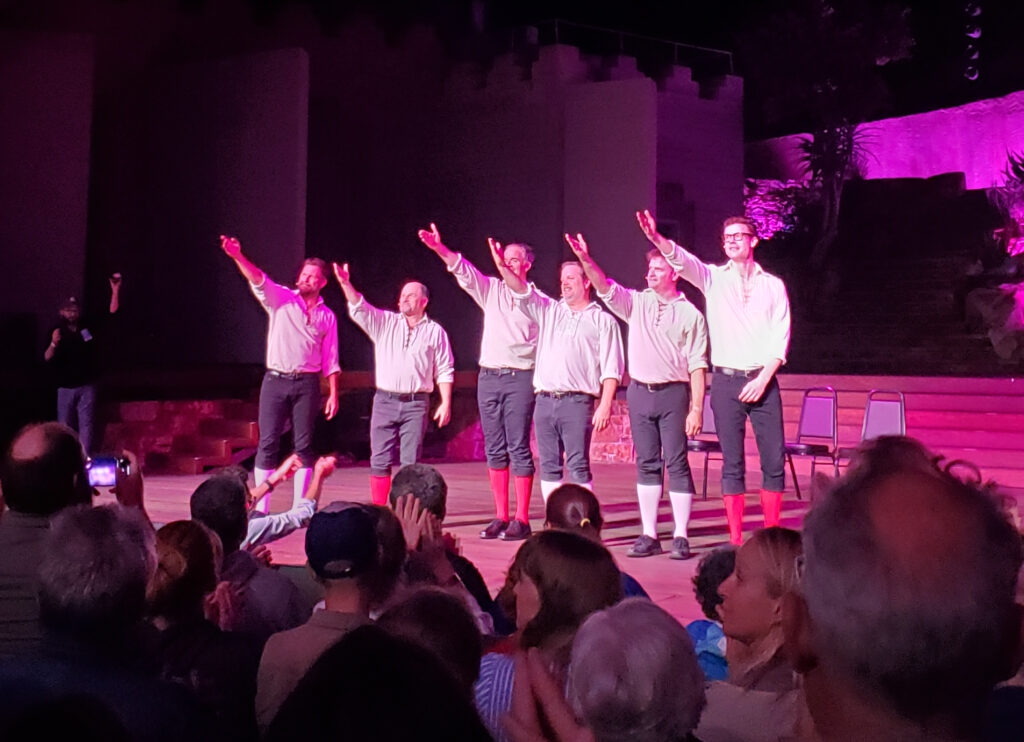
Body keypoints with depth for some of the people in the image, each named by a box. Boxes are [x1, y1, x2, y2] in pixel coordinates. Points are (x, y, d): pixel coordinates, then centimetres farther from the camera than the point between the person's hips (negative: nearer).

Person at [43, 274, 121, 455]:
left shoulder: (89, 327, 2)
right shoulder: (57, 332, -1)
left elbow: (112, 312, -3)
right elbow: (47, 358, -8)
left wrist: (115, 290, -14)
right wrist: (53, 344, -27)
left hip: (87, 387, -1)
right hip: (65, 388, 1)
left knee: (86, 425, -6)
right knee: (65, 426, 8)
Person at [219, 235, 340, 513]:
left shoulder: (327, 316, 9)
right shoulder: (281, 299, 4)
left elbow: (331, 360, 10)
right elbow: (258, 281, -13)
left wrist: (333, 394, 3)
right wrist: (238, 257, -31)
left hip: (307, 385, 1)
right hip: (276, 381, -1)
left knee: (304, 445, 4)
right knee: (267, 443, -2)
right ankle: (261, 506, 3)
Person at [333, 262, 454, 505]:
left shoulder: (435, 331, 7)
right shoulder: (384, 322, 11)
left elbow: (444, 371, 6)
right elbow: (359, 309, -4)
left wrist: (446, 403, -2)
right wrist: (345, 284, -20)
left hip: (416, 404, -2)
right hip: (385, 401, 2)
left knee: (410, 463, -1)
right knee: (379, 461, 1)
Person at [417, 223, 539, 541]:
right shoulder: (491, 290, 12)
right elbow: (465, 272, -2)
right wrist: (440, 249, -17)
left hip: (520, 378, -4)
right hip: (488, 376, 5)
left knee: (518, 449, -5)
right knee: (494, 450, 6)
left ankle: (521, 519, -1)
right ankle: (500, 517, 13)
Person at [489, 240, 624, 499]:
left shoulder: (603, 320, 5)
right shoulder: (549, 311, 18)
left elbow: (611, 369, -1)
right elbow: (523, 292, 4)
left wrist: (605, 405, -11)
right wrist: (503, 267, -14)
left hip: (577, 402, -5)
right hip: (544, 400, 5)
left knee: (578, 466, -8)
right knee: (549, 466, 6)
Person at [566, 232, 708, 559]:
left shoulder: (690, 314, 1)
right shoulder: (636, 303, 11)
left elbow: (697, 366, -2)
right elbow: (605, 288, -2)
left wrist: (697, 408, -8)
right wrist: (586, 260, -18)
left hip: (673, 393, -3)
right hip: (639, 392, 4)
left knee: (677, 464, -2)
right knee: (647, 465, 7)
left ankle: (681, 536, 3)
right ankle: (649, 535, 13)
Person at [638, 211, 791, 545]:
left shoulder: (773, 285, 8)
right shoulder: (713, 278, 7)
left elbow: (780, 337, 2)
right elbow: (682, 261, -12)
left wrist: (763, 379, -9)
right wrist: (657, 238, -32)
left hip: (763, 382, 1)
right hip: (726, 380, 0)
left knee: (774, 460, 0)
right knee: (732, 463, 1)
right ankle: (735, 538, 6)